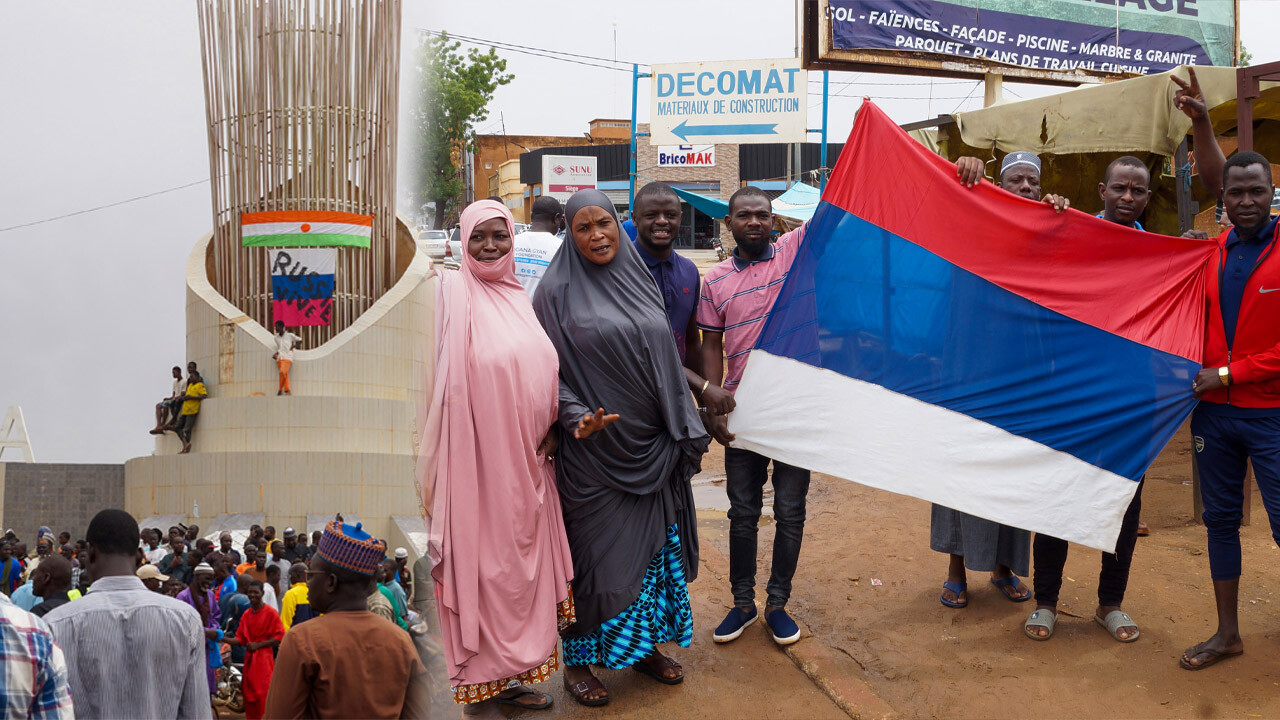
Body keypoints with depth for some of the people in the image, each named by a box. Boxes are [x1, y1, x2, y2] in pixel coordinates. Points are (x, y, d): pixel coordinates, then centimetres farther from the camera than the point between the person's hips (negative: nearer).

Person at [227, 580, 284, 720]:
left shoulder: (271, 612, -5)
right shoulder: (246, 614, 13)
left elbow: (279, 637, -8)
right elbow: (240, 638, 11)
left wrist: (258, 645, -13)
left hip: (264, 660, -6)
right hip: (249, 660, 6)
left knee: (263, 698, -10)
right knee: (249, 697, 7)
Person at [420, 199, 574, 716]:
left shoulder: (523, 299, 11)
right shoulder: (453, 295, -6)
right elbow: (441, 383, -11)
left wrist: (554, 426, 5)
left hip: (527, 462, 6)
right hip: (478, 460, -6)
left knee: (523, 566, 13)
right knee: (479, 565, 2)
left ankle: (511, 676, 27)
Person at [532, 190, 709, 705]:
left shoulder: (639, 282, 9)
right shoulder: (558, 291, -6)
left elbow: (666, 361, 13)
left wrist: (688, 431, 11)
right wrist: (578, 418, -23)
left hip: (651, 447, 5)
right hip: (595, 450, -5)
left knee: (653, 546, 13)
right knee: (597, 552, 3)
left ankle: (644, 645, 31)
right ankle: (578, 660, 19)